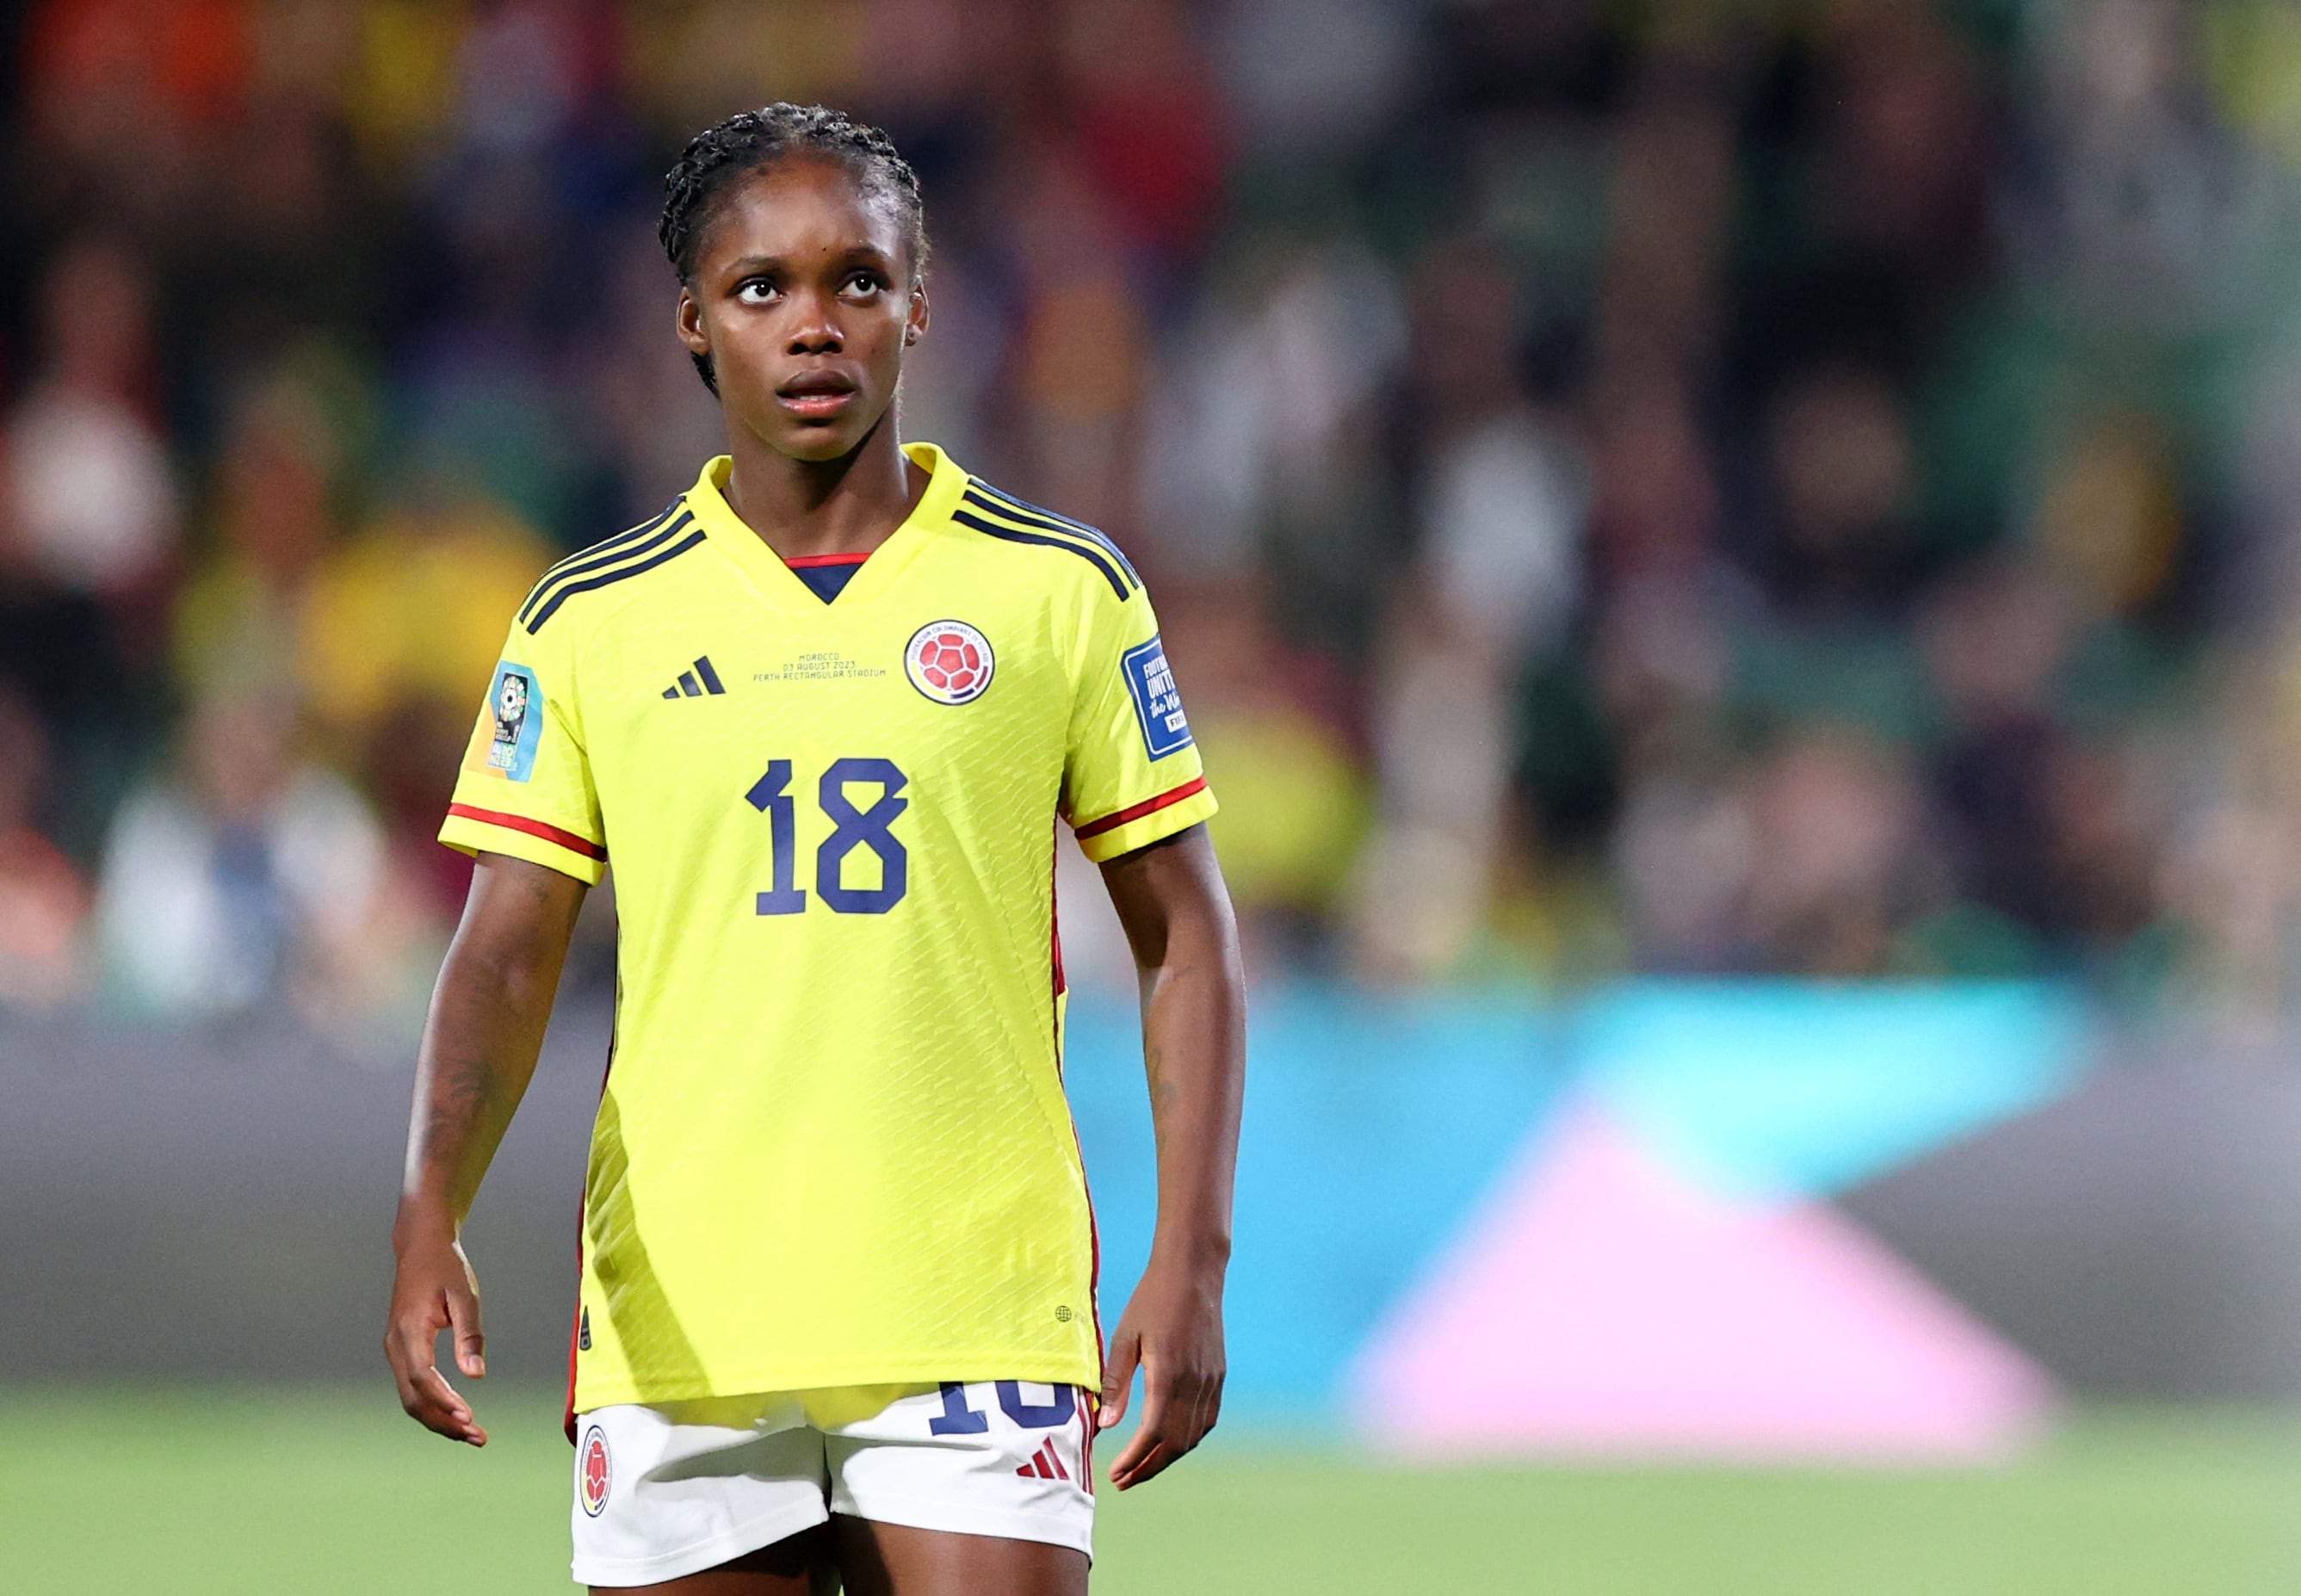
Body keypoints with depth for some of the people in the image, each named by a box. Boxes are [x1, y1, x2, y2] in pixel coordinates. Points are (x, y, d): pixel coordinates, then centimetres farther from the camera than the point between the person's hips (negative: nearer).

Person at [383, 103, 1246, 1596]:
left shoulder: (1064, 592, 4)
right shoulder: (588, 623, 7)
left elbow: (1187, 938, 7)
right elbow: (507, 955, 2)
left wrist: (1192, 1260, -4)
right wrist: (431, 1213, -16)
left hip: (978, 1330, -1)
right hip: (674, 1336, 1)